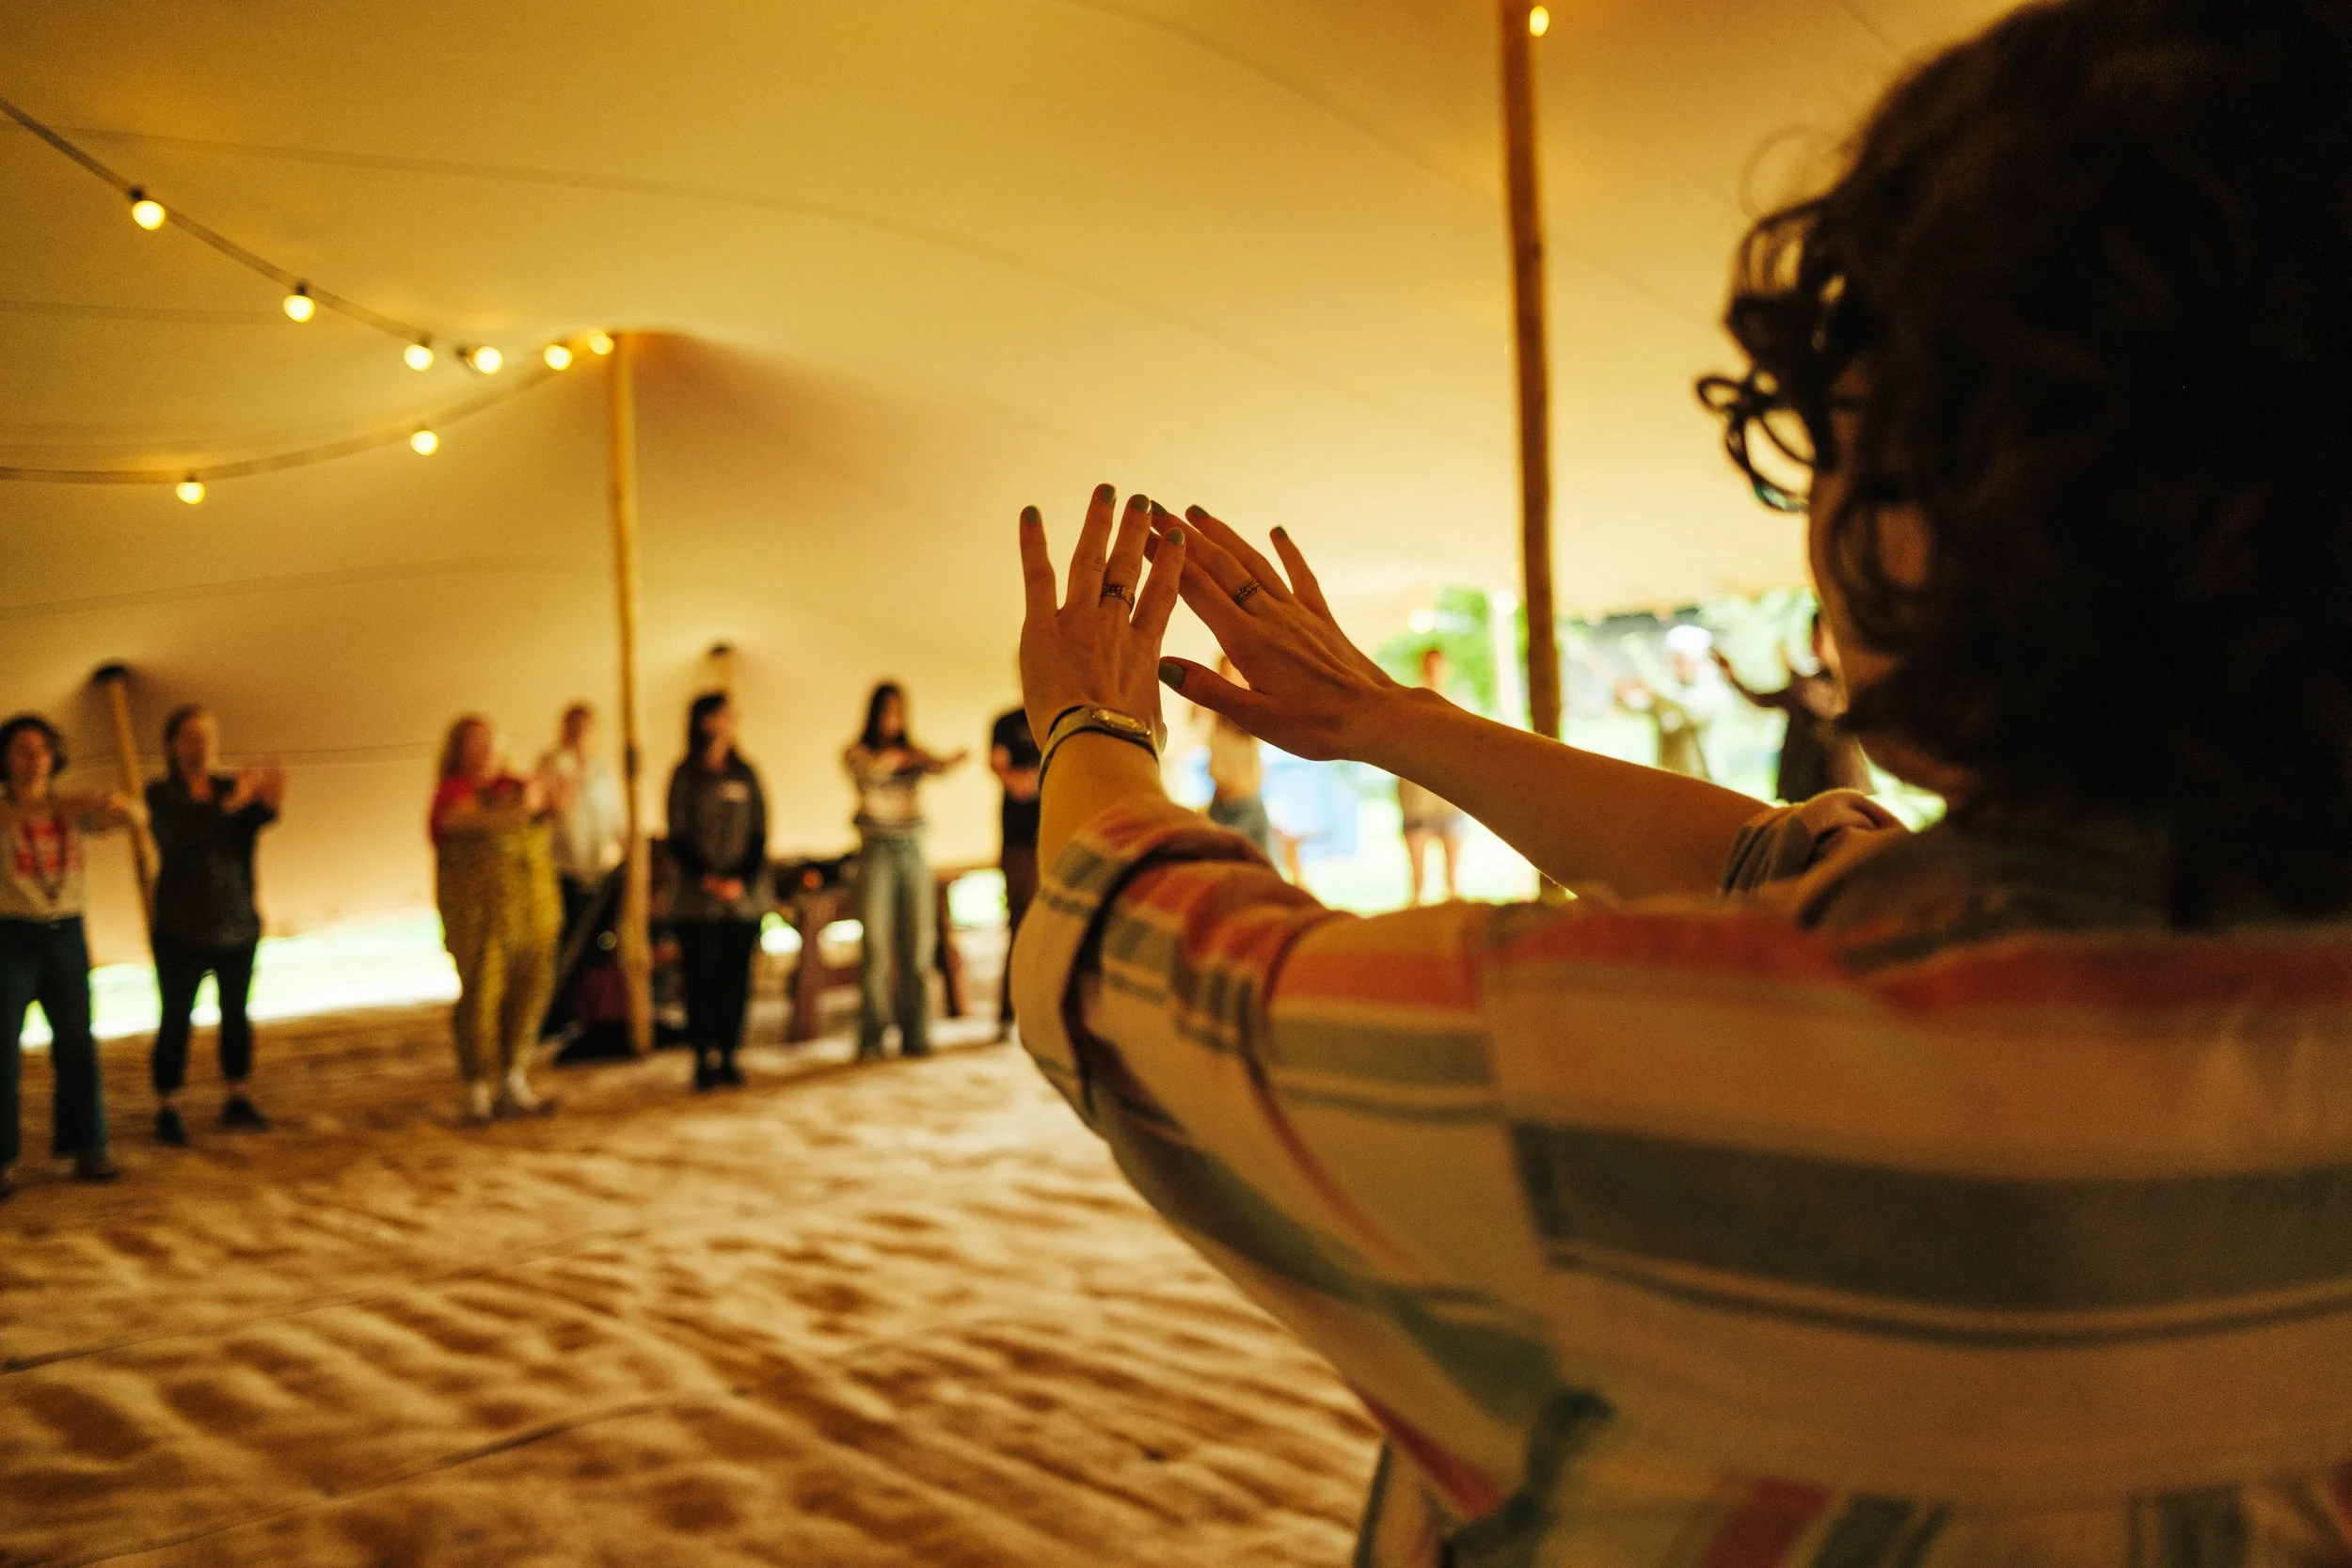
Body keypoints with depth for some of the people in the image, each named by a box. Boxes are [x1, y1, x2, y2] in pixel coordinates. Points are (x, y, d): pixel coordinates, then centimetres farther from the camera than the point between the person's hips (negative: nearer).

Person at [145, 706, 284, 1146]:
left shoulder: (231, 786, 6)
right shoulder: (162, 794, -6)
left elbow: (259, 817, -15)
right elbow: (189, 823, -27)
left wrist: (270, 799, -37)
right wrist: (232, 801, -41)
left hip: (238, 926, 4)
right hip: (181, 931, -4)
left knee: (236, 1014, 11)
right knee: (175, 1019, -3)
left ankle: (236, 1099, 22)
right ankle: (167, 1109, 4)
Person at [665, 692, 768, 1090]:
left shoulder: (745, 775, 10)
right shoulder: (686, 776, 2)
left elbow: (759, 834, 5)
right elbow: (678, 837, -1)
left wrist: (742, 880, -9)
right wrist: (706, 878, -14)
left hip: (744, 894, 2)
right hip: (698, 899, -2)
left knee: (737, 979, 2)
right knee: (700, 978, -3)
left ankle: (729, 1057, 10)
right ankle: (705, 1060, 3)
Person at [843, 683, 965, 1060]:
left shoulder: (913, 751, 12)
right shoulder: (856, 752, 2)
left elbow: (937, 768, -10)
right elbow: (869, 770, -21)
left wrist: (951, 761, -34)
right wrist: (896, 759, -44)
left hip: (913, 852, 4)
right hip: (877, 853, -4)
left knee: (917, 946, 3)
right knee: (876, 947, -7)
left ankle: (915, 1035, 8)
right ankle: (871, 1039, -4)